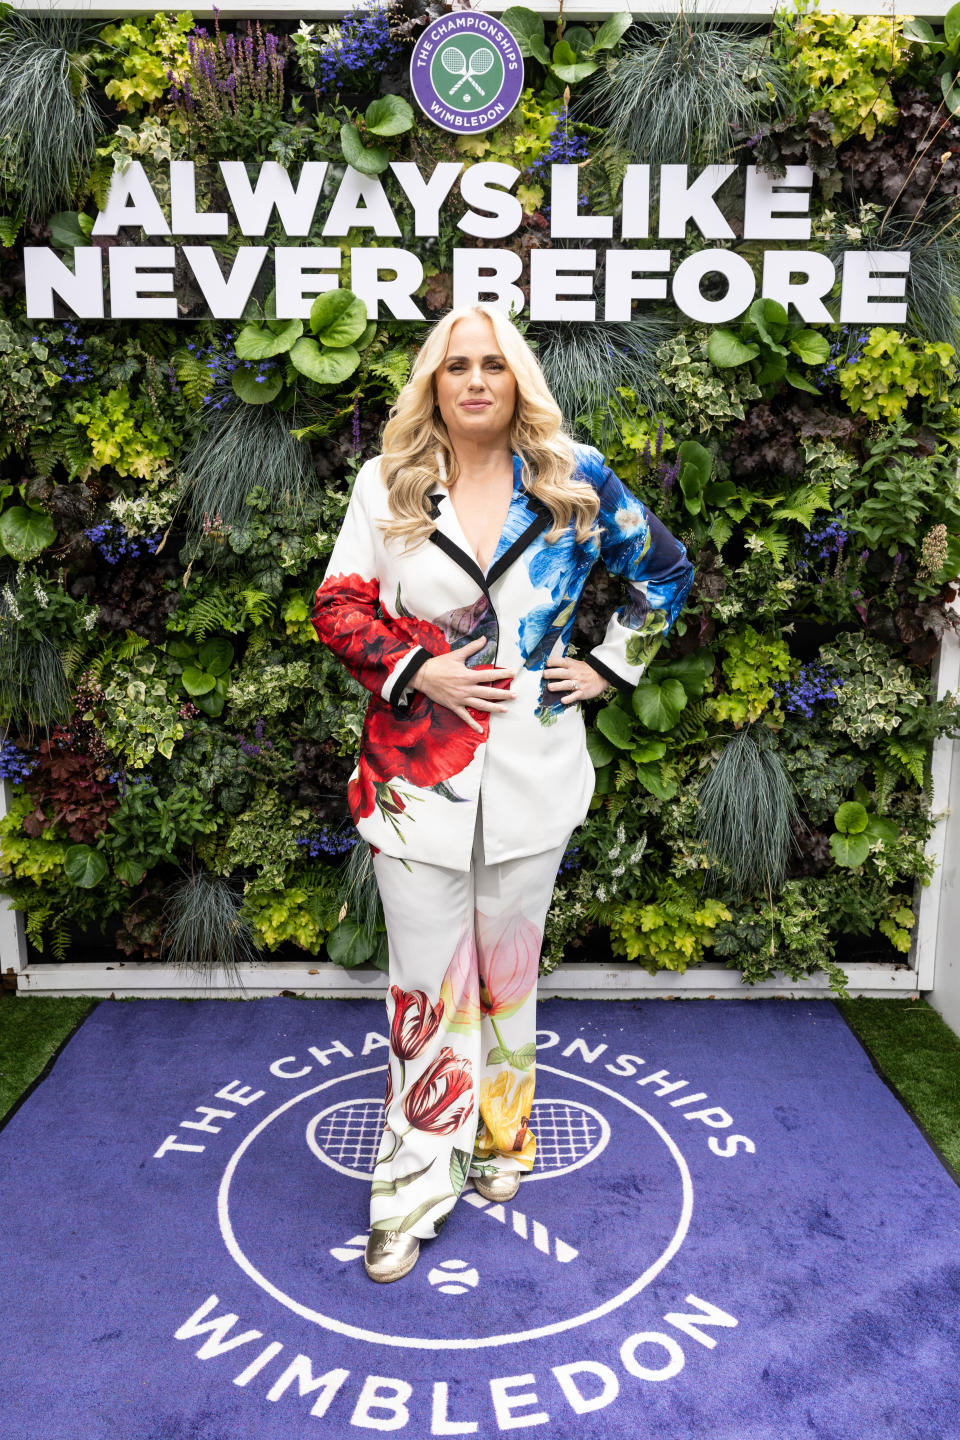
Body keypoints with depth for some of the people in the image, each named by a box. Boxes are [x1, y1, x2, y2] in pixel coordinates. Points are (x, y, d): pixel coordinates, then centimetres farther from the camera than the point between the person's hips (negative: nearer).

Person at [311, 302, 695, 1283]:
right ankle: (415, 1186, 20)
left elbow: (664, 570, 13)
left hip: (534, 770, 1)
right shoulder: (386, 484, 2)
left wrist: (611, 666, 5)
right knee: (425, 985, 3)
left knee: (508, 970, 15)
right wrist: (416, 669, -12)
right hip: (417, 773, 0)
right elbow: (338, 605, 3)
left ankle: (499, 1139, 38)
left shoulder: (575, 481, 2)